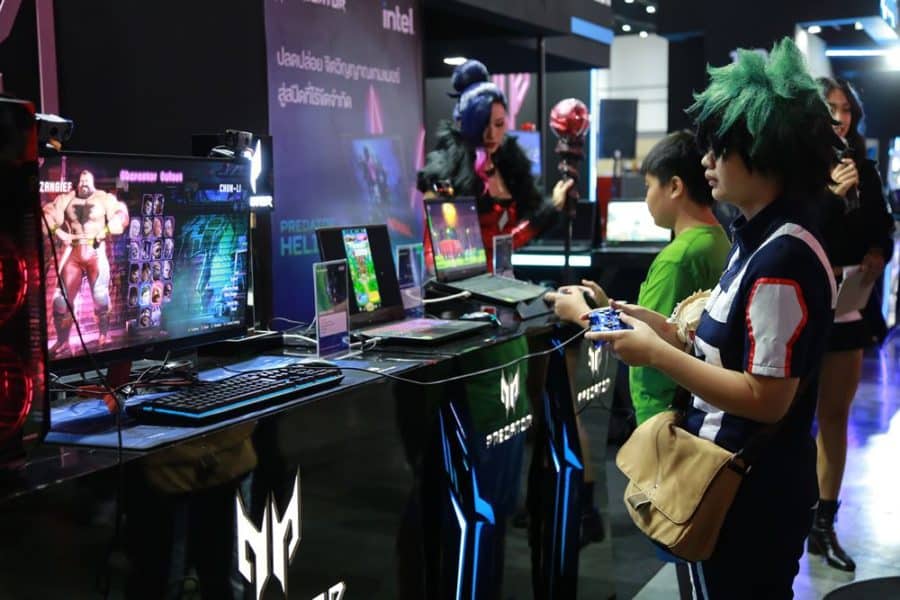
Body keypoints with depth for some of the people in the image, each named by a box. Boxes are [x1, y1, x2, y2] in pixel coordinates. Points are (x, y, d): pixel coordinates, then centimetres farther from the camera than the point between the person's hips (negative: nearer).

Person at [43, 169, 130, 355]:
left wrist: (106, 231, -17)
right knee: (62, 296, 1)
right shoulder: (66, 199, 6)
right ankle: (62, 341, 13)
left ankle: (103, 335, 14)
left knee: (100, 295, -6)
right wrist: (58, 231, -9)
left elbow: (121, 216, -5)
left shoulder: (104, 199, 0)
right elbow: (47, 214, 5)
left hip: (95, 252, -2)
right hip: (72, 252, 2)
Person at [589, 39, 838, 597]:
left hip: (755, 490, -9)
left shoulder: (783, 258, -24)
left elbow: (766, 397, -25)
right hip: (734, 475, 9)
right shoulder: (758, 240, 7)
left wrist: (658, 355, -21)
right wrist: (667, 330, 1)